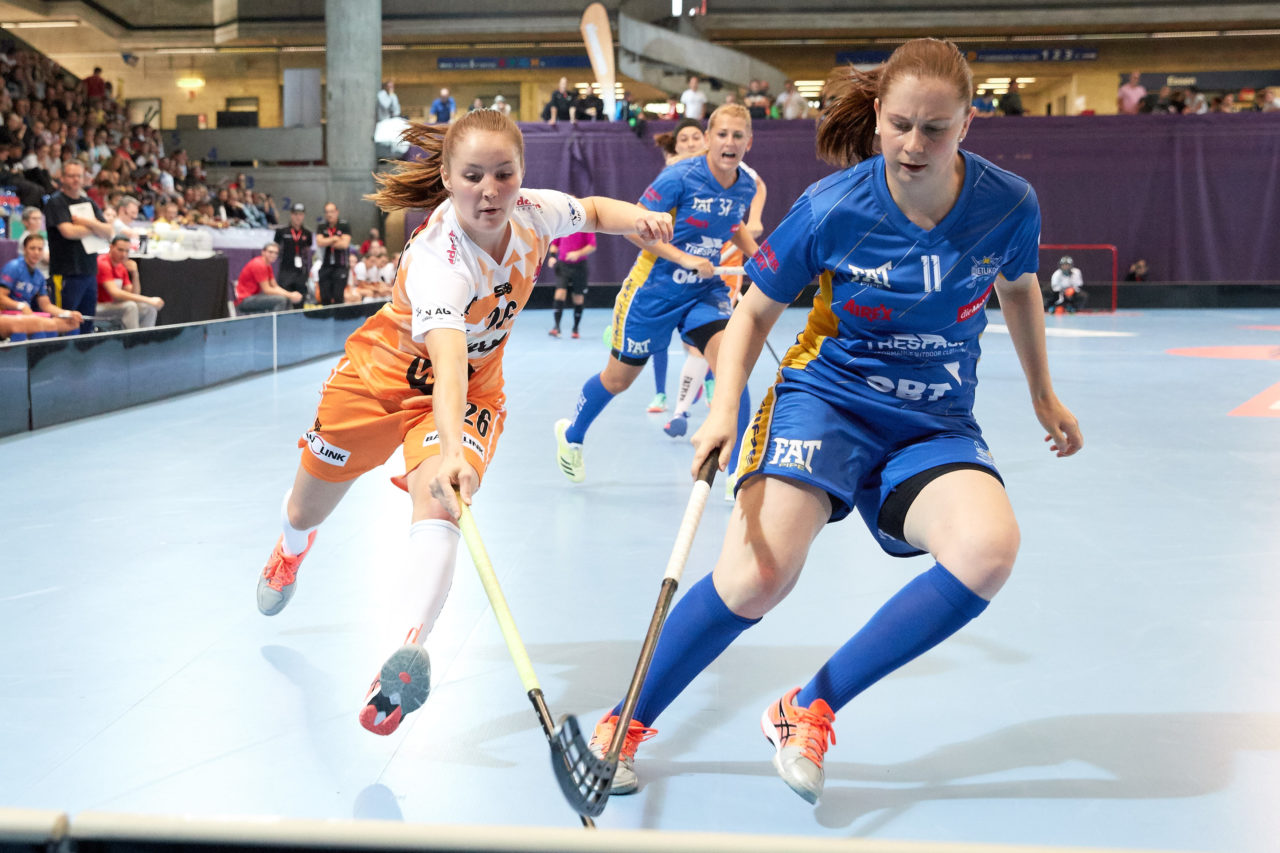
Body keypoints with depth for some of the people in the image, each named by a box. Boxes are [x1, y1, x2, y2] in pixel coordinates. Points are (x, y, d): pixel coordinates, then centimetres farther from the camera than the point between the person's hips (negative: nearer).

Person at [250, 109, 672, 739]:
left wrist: (632, 217, -15)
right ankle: (291, 551, 55)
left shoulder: (533, 213, -19)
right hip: (384, 374, -2)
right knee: (307, 510, 16)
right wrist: (451, 448, -68)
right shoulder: (438, 256, -36)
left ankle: (406, 652, -45)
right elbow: (447, 358, -52)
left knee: (436, 500, -28)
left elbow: (590, 211, 7)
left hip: (474, 389, 3)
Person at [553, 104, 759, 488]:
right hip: (654, 290, -4)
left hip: (705, 290, 4)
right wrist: (684, 258, -26)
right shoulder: (679, 176, -21)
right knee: (618, 379, 13)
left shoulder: (745, 187, -3)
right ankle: (571, 434, 44)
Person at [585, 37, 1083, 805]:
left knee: (990, 548, -30)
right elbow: (756, 311, -2)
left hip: (936, 425, 2)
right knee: (759, 575, -25)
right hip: (828, 399, -2)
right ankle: (627, 723, 1)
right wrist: (724, 408, -17)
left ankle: (810, 711, -15)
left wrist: (1043, 394, 24)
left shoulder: (1009, 204, -9)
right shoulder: (833, 207, -14)